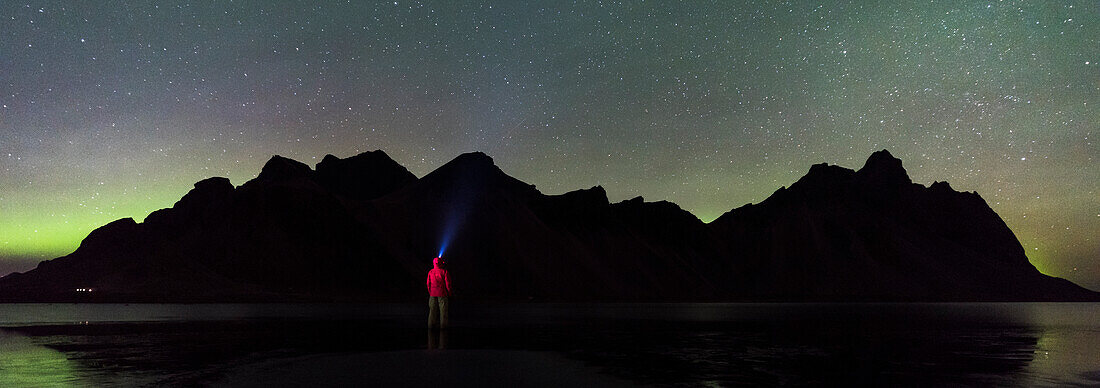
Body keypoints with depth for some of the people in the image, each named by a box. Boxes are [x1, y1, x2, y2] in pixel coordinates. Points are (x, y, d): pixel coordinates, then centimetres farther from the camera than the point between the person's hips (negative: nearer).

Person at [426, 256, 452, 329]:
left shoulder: (430, 272, 4)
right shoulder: (444, 272, -7)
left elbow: (428, 283, 7)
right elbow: (448, 283, -7)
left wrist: (430, 293, 16)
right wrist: (449, 293, 4)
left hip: (433, 294, 4)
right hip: (442, 293, -4)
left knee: (432, 310, 8)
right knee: (443, 310, 1)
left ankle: (431, 325, 9)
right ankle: (443, 325, 1)